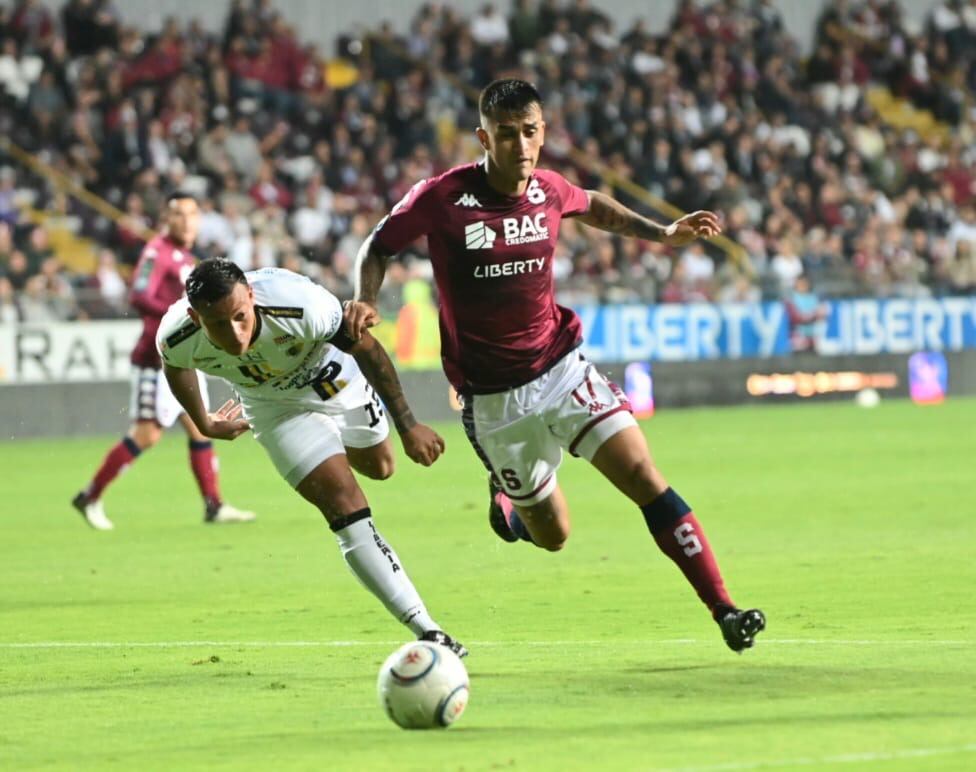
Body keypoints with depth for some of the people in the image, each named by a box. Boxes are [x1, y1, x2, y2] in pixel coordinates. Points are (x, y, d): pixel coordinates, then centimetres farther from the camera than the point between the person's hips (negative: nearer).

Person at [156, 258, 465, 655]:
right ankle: (426, 630, -14)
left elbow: (366, 347, -23)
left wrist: (407, 425, -16)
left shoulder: (303, 307, -42)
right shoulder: (179, 338, -34)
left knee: (378, 468, 25)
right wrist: (203, 423, 10)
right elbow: (175, 367, -6)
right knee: (347, 510, -16)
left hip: (335, 380, 0)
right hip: (277, 408, 0)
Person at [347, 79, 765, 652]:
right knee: (552, 535, 7)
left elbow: (592, 206, 22)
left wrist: (663, 234, 15)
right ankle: (507, 498, 44)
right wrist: (365, 301, -17)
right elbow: (379, 246, 1)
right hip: (494, 399, -2)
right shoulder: (441, 198, -15)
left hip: (561, 369, 2)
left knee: (645, 478, -15)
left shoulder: (550, 191, -3)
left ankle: (724, 610, -12)